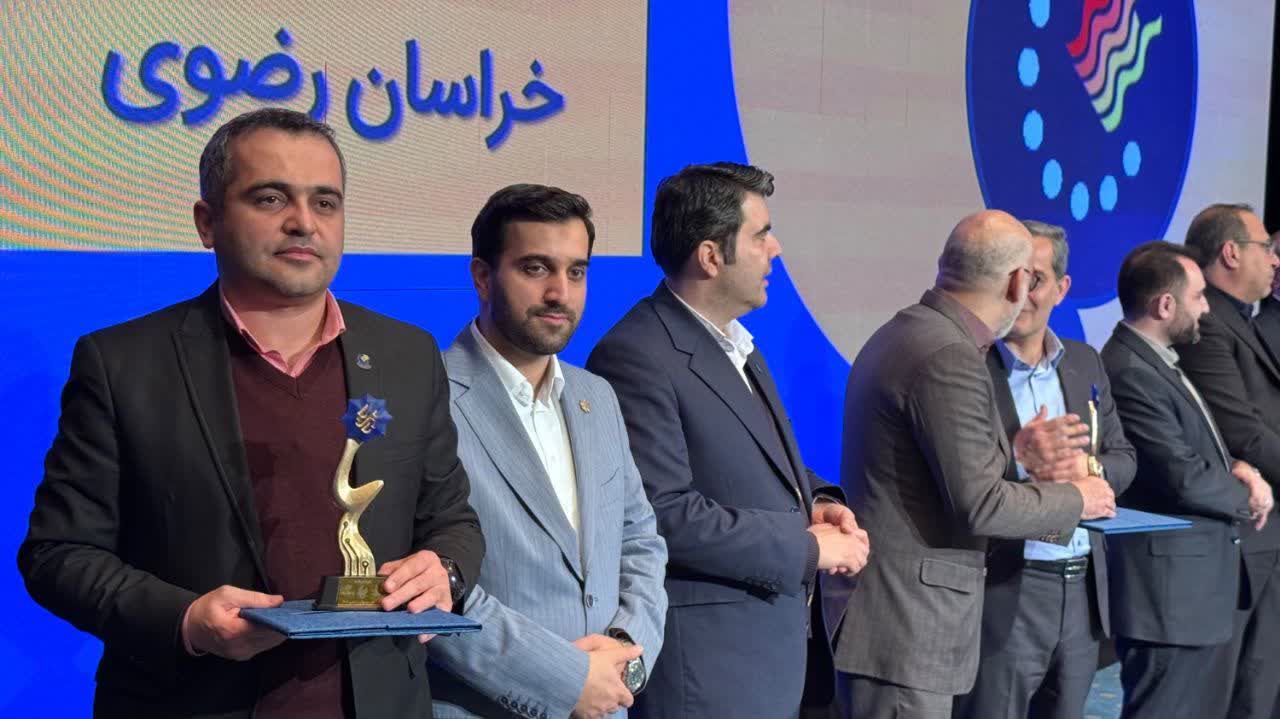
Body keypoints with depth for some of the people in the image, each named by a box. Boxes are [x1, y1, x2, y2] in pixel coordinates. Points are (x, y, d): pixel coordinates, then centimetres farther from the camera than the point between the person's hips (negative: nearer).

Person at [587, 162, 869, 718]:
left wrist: (819, 503, 0)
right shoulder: (637, 357, -18)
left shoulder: (735, 342, 12)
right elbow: (665, 513, -24)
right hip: (706, 658, -9)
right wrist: (807, 546, -17)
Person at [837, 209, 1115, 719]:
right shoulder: (950, 357, -19)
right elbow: (978, 504, -20)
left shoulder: (902, 333, 11)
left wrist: (1011, 456, 9)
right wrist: (1075, 499, -5)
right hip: (906, 620, -10)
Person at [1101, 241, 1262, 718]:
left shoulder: (1157, 363, 13)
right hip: (1170, 595, -11)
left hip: (1199, 587, 11)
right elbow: (1184, 478, -23)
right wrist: (1245, 495, -4)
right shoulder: (1130, 373, -21)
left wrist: (1233, 469, -1)